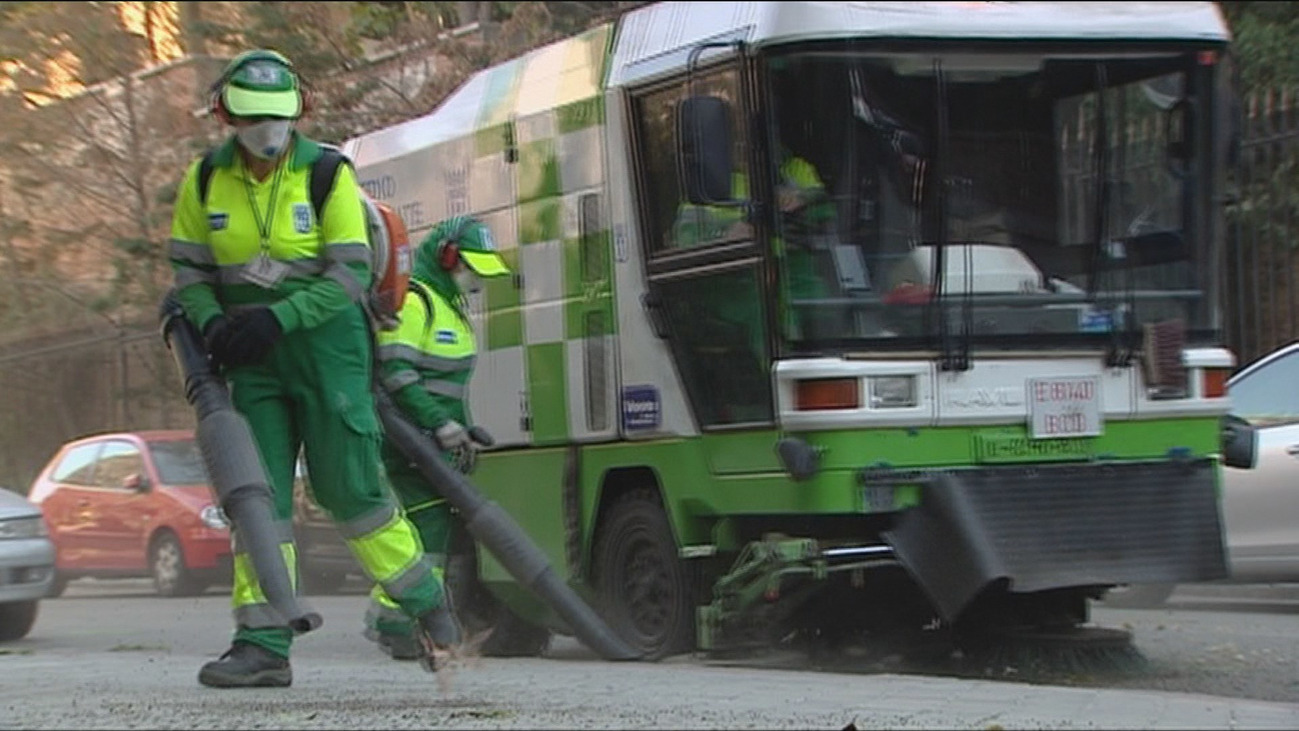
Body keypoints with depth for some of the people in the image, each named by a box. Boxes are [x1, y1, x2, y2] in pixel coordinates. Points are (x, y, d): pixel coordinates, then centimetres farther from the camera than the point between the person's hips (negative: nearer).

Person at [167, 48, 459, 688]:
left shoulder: (328, 174, -9)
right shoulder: (206, 180, 2)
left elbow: (351, 273, -11)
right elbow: (188, 267, 9)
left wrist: (278, 317, -23)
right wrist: (212, 323, -11)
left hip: (326, 341, -4)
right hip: (253, 356, 4)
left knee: (349, 486, -5)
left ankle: (427, 603, 15)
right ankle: (263, 645, -1)